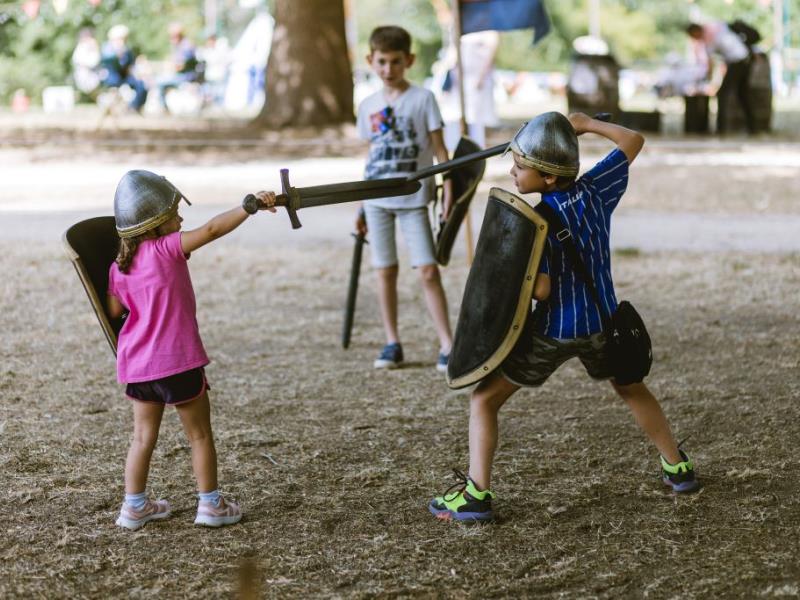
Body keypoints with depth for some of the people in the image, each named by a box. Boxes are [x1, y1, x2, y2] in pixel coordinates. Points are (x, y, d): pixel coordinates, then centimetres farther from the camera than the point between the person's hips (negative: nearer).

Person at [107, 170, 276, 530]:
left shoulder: (119, 267, 4)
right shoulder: (168, 248, -13)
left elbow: (114, 311, 9)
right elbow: (212, 230, -23)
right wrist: (250, 206, -23)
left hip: (137, 365, 6)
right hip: (178, 362, -6)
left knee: (144, 436, 17)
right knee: (200, 435, 9)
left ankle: (134, 506, 19)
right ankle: (211, 504, 14)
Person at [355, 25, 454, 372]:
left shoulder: (422, 99, -2)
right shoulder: (368, 105, 9)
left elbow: (438, 148, -2)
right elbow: (371, 155, 13)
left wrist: (448, 190, -10)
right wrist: (361, 207, 12)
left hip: (413, 198, -3)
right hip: (377, 199, 4)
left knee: (428, 270, -8)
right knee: (385, 270, 6)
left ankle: (446, 345, -5)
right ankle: (392, 343, 14)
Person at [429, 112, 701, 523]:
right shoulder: (595, 189, -6)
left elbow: (540, 289, -24)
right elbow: (633, 142, 8)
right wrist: (587, 125, 17)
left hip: (553, 331, -6)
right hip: (602, 322, 6)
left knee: (483, 400, 3)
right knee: (631, 389, 32)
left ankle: (476, 495, -7)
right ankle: (677, 468, 37)